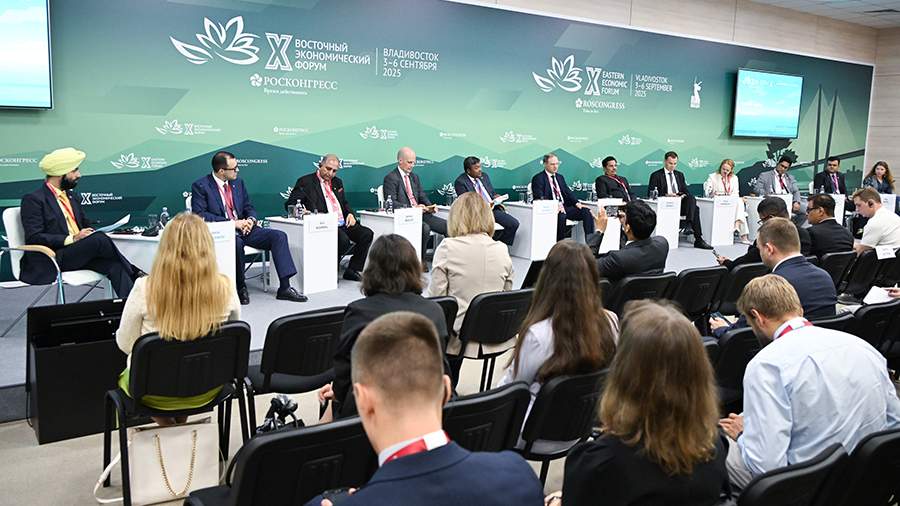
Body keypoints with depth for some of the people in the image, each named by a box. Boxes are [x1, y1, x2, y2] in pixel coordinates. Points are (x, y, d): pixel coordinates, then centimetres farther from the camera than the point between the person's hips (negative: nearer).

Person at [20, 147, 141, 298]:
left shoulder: (73, 197, 20)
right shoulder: (33, 199, -3)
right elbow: (34, 238, -12)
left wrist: (91, 232, 1)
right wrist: (72, 238, -21)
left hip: (79, 254, 6)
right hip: (49, 261, -6)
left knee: (114, 265, -25)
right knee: (99, 239, -28)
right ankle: (135, 274, -14)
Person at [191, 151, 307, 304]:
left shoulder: (238, 183, 15)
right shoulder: (200, 186, -4)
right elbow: (199, 214, -13)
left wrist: (251, 220, -6)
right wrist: (232, 223, -19)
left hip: (243, 228, 6)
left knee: (279, 236, -14)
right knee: (237, 242, -39)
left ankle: (284, 287, -17)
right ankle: (240, 288, -18)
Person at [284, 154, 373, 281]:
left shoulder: (337, 182, 23)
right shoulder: (306, 182, 1)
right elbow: (290, 204, -3)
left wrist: (350, 214, 7)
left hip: (343, 224, 7)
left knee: (367, 234, -12)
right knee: (343, 240, -33)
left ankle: (352, 270, -3)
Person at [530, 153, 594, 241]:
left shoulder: (560, 177, 22)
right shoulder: (538, 178, 0)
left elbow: (568, 192, 18)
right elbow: (540, 198, -11)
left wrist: (576, 203, -3)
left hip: (564, 207, 7)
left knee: (586, 212, -14)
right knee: (561, 215, -38)